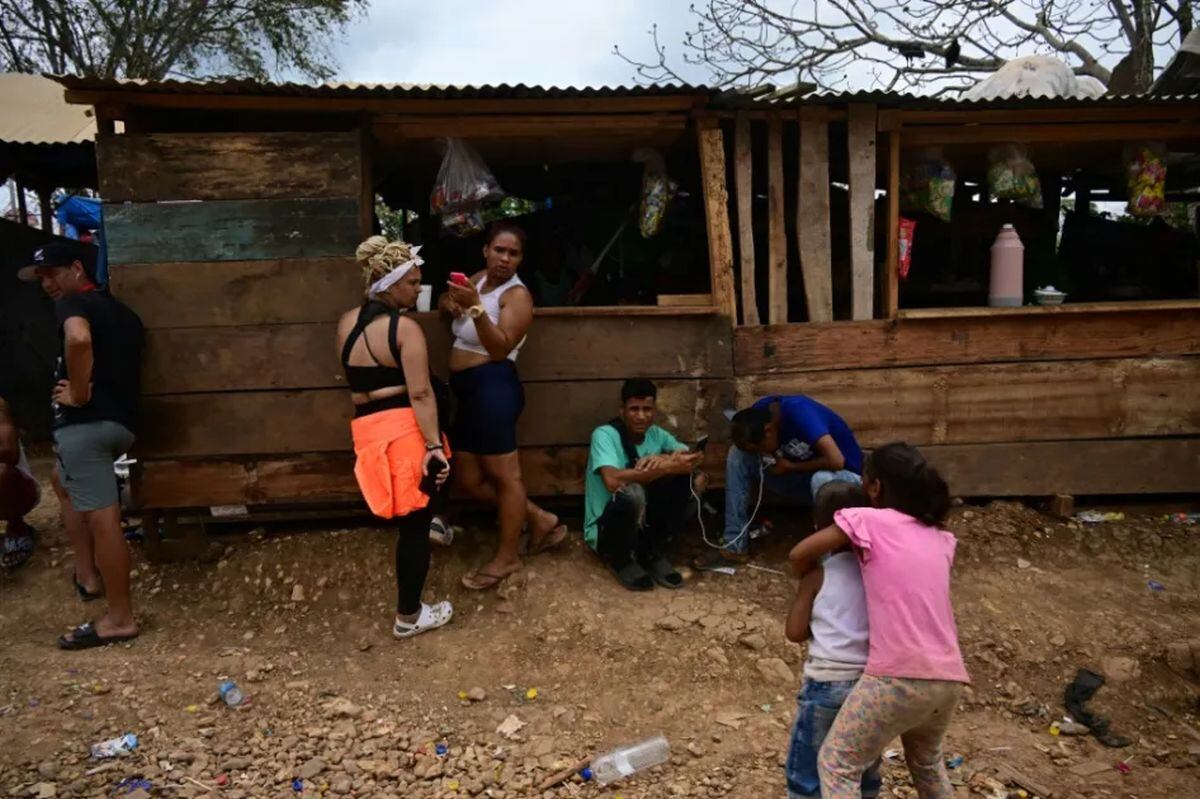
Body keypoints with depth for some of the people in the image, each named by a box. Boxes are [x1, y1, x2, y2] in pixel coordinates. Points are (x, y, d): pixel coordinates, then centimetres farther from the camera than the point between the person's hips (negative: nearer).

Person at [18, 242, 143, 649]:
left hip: (87, 421, -10)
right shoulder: (120, 311, 22)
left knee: (102, 517, -6)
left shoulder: (73, 303, -5)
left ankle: (120, 618, -1)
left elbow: (79, 339, -29)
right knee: (64, 482, 31)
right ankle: (88, 576, 29)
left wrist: (78, 394, -18)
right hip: (120, 420, 10)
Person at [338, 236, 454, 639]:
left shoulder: (346, 323, 7)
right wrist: (434, 446, -19)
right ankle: (409, 617, 15)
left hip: (368, 430, 7)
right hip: (406, 429, -7)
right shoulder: (406, 329, -14)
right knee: (413, 524, 5)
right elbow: (420, 394, -19)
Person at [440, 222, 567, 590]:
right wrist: (450, 302, 6)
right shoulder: (479, 279, 15)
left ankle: (507, 556, 10)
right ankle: (540, 520, 24)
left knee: (504, 474, -3)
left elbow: (501, 348, -20)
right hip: (468, 391, 9)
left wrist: (475, 307, -31)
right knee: (470, 480, 12)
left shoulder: (517, 295, -8)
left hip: (493, 388, -9)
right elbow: (444, 299, 30)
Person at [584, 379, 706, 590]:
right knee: (632, 491, -38)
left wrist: (665, 459, -29)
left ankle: (651, 550, 1)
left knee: (695, 481, -12)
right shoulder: (604, 434, -18)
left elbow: (693, 457, -9)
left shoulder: (656, 434, 1)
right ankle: (619, 557, -7)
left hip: (643, 523, 6)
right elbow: (612, 481, -36)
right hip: (604, 529, -6)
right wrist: (667, 467, -36)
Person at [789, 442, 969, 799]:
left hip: (899, 676, -7)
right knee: (926, 759, 32)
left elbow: (799, 556, 6)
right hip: (949, 679, 7)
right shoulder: (941, 540, 17)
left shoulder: (868, 520, 1)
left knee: (836, 763, 6)